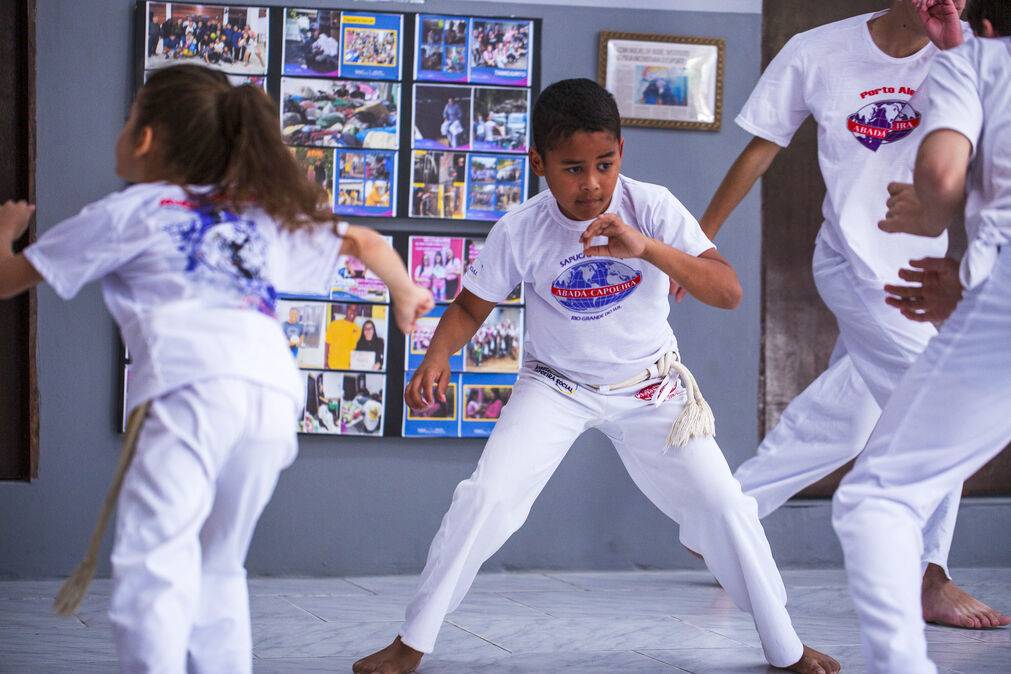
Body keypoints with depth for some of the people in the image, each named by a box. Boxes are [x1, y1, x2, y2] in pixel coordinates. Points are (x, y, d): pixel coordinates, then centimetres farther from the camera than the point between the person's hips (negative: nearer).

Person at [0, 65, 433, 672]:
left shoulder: (127, 213, 17)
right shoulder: (264, 216, 31)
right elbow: (367, 242, 43)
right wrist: (405, 292, 63)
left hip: (193, 383, -6)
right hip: (276, 390, 6)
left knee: (152, 565, -16)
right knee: (219, 569, 20)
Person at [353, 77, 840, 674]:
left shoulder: (652, 208, -22)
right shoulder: (520, 231, -19)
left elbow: (729, 292, -30)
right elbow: (472, 306, -5)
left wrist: (647, 248, -45)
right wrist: (438, 357, -26)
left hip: (649, 388, 1)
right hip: (555, 386, 0)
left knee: (726, 508, -1)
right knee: (484, 500, -17)